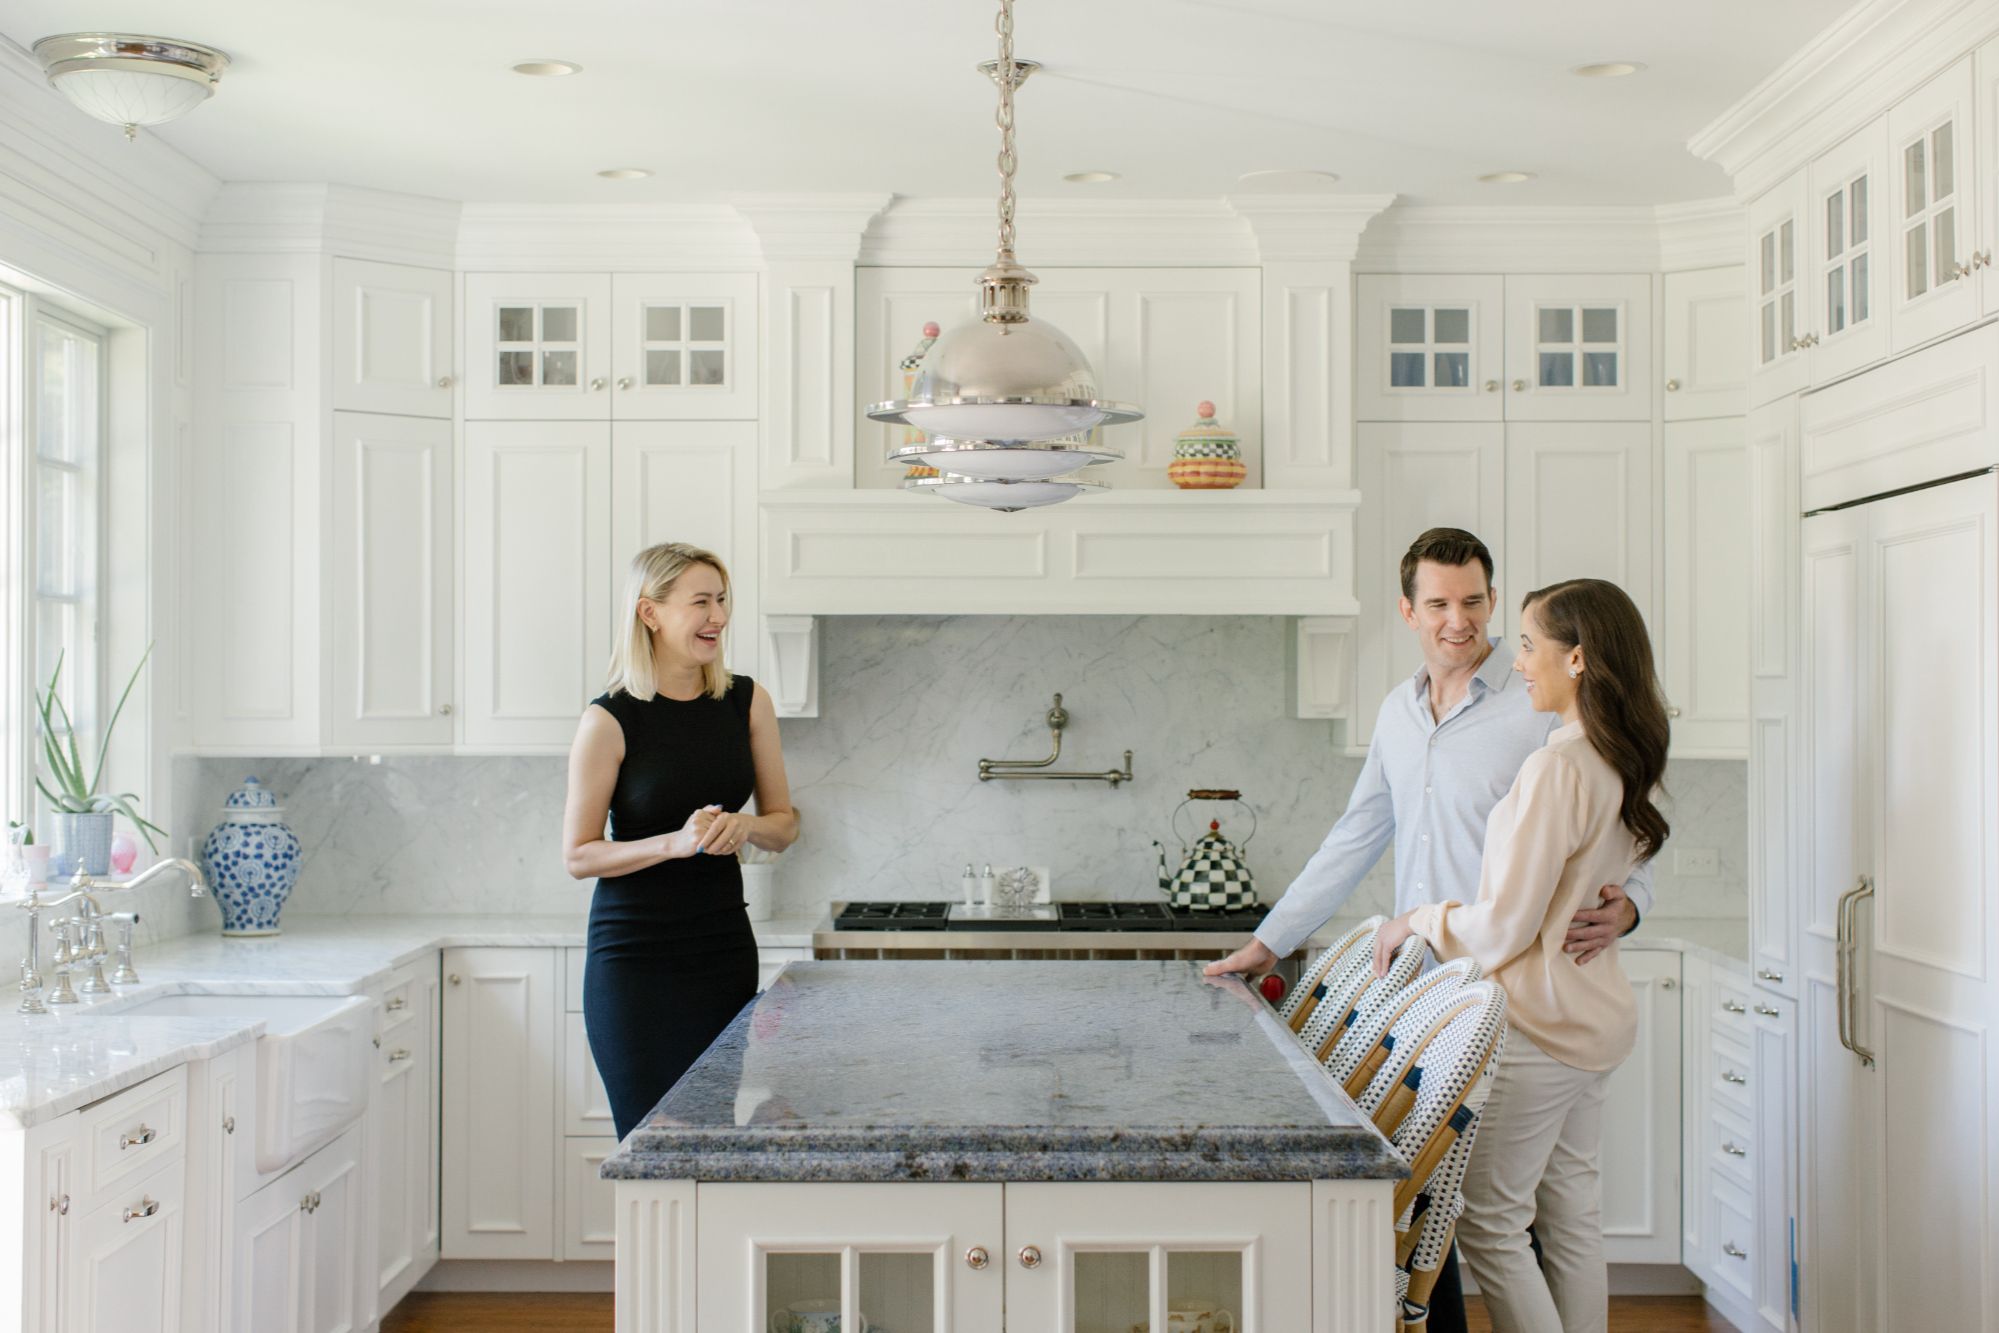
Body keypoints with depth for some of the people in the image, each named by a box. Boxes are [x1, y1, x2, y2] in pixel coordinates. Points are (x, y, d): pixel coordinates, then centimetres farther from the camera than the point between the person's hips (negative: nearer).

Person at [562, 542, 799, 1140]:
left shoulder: (746, 702, 3)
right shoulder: (610, 720, -10)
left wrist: (743, 826, -12)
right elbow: (578, 854, -7)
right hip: (635, 960, -4)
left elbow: (784, 824, 10)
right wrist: (676, 842, -21)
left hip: (724, 949, 4)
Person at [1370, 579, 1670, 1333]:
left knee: (1488, 1222, 2)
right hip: (1595, 1019, 9)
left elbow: (1505, 926, -20)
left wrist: (1416, 921, -4)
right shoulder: (1621, 766, 6)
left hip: (1537, 1028, -9)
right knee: (1570, 1216, 17)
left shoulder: (1557, 768, -21)